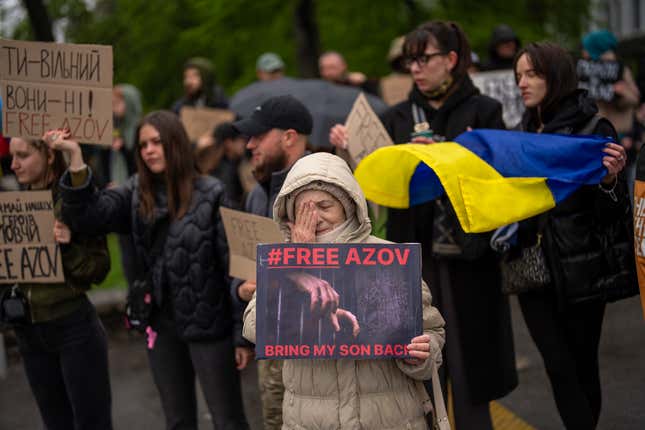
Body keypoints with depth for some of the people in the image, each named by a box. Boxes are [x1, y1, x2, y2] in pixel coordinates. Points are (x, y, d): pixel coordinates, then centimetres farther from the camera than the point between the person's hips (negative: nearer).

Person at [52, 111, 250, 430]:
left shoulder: (210, 194, -9)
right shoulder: (137, 193, 5)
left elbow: (234, 262, -9)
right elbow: (90, 215, -10)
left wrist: (244, 333, -10)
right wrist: (75, 158, -22)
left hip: (207, 323, -5)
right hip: (161, 323, 5)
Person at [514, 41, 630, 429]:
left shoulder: (594, 129, -7)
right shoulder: (522, 133, 10)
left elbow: (612, 212, -9)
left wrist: (609, 180, -30)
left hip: (580, 269, -4)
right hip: (533, 266, 4)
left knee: (582, 364, 5)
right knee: (560, 367, -2)